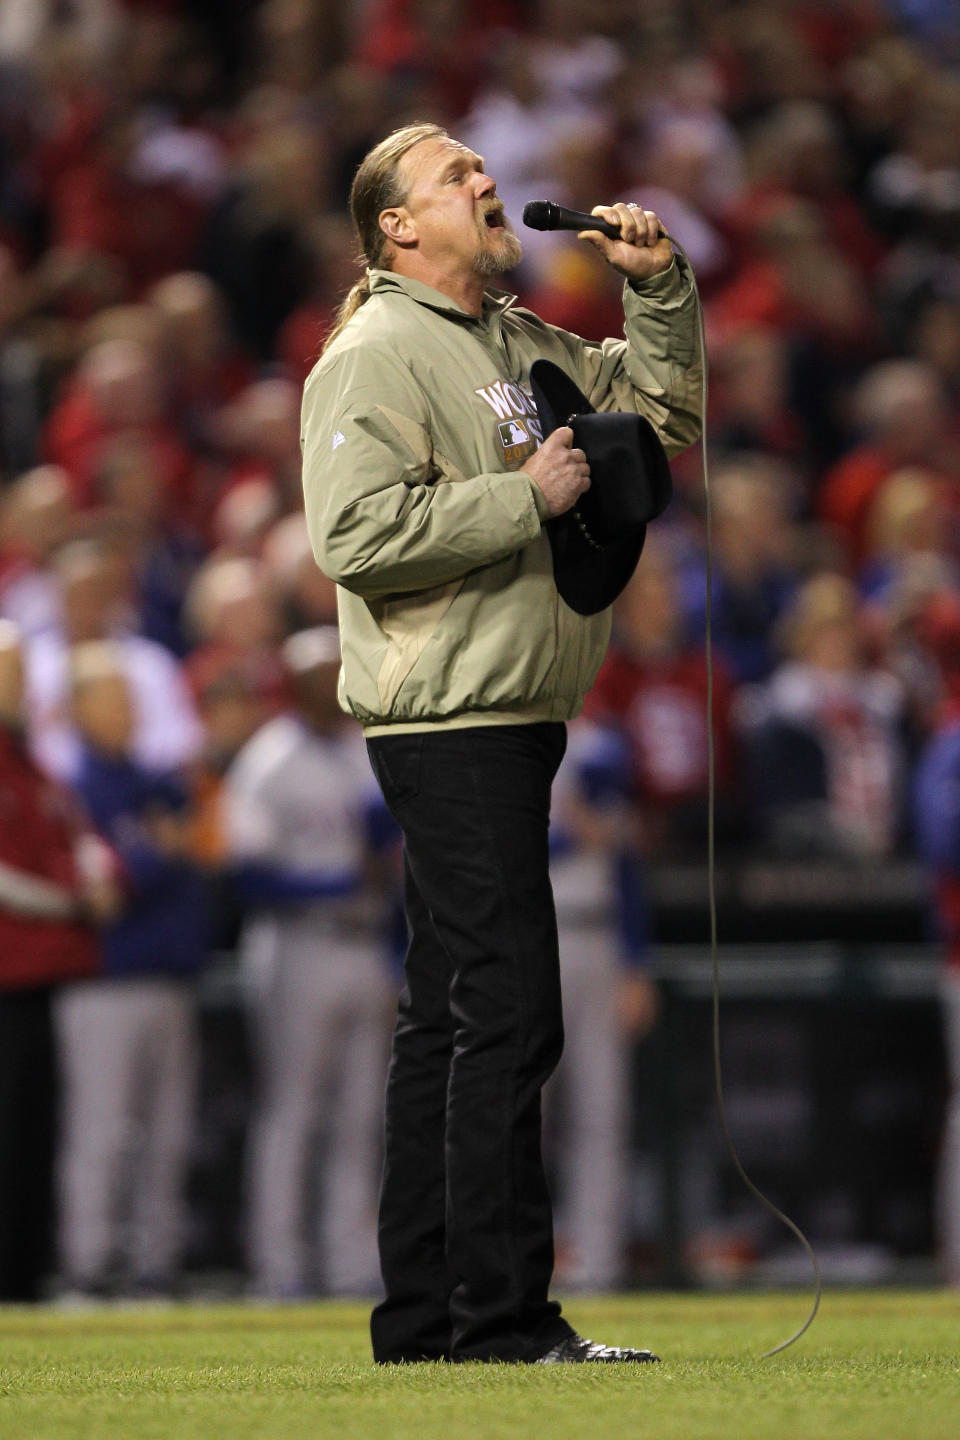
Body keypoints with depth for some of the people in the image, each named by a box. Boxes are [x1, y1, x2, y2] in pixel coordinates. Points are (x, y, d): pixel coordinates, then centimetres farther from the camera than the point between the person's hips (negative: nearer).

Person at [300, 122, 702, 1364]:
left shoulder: (528, 344, 17)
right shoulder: (376, 357, -10)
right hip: (448, 727, -10)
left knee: (449, 1017, 11)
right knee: (505, 1014, -12)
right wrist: (527, 499, -17)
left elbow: (662, 413, 27)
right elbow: (358, 534, -21)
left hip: (517, 723, 10)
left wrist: (657, 289, 12)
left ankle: (422, 1313, 16)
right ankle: (502, 1317, -11)